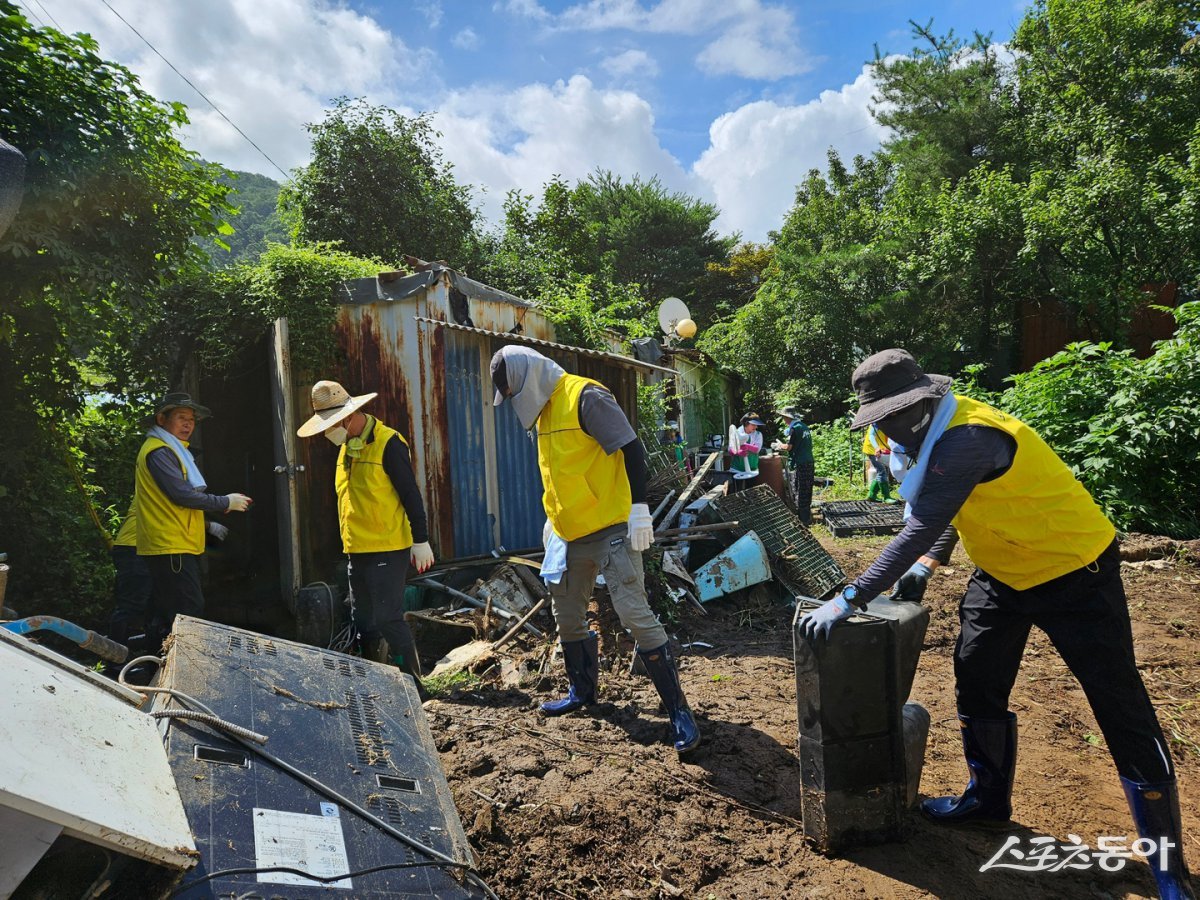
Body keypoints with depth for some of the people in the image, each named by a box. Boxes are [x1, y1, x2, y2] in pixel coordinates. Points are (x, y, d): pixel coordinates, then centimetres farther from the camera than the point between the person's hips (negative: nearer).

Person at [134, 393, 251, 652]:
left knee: (162, 612, 15)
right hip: (171, 546, -11)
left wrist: (207, 525, 20)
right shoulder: (159, 451, -12)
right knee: (190, 611, -13)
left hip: (175, 545, 11)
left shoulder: (173, 450, 21)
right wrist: (226, 502, -12)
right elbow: (181, 494, -20)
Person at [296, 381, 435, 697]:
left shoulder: (388, 443, -13)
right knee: (364, 622, 13)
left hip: (388, 550, -8)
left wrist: (421, 541, -14)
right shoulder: (346, 448, 13)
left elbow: (411, 495, -14)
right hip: (357, 550, 9)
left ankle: (413, 685, 2)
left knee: (389, 619, -9)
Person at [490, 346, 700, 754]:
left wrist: (639, 509, -21)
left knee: (636, 616, -10)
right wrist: (553, 520, 23)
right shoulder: (543, 409, 14)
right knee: (567, 617, 16)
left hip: (611, 531, -9)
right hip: (571, 537, 9)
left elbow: (632, 449, -17)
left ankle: (679, 709, 1)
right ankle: (582, 691, 37)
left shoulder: (586, 397, -14)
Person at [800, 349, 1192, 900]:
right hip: (1004, 572, 9)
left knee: (1121, 711, -2)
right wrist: (926, 565, 1)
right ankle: (989, 798, 31)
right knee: (976, 682, 12)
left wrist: (849, 598, -35)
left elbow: (921, 530, -36)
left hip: (1074, 571, -9)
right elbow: (939, 513, 12)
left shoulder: (966, 439, -31)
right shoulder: (938, 431, -2)